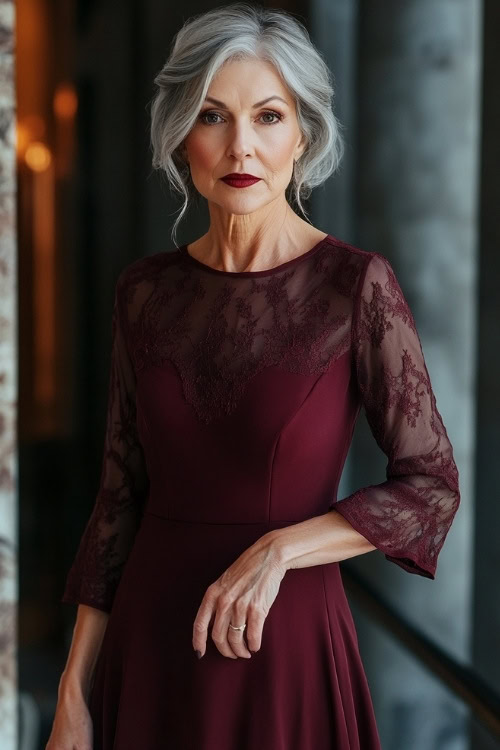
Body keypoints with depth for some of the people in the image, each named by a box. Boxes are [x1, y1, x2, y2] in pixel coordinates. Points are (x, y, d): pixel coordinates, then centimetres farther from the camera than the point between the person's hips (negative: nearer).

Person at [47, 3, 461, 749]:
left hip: (279, 649, -3)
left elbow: (431, 486, -7)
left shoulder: (357, 284, -10)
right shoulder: (145, 291, 1)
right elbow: (121, 496, 5)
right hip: (148, 643, 4)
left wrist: (276, 551, -18)